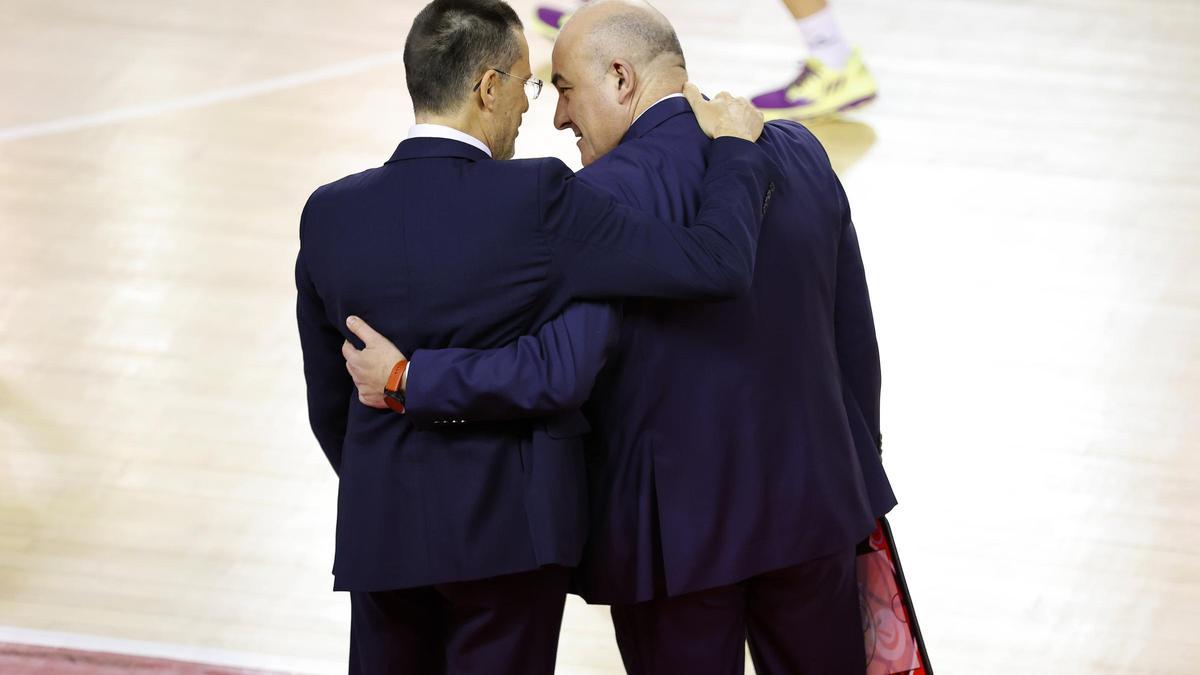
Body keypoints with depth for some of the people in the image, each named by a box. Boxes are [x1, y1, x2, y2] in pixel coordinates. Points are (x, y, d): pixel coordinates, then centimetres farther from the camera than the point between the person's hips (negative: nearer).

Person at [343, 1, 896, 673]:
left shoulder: (613, 194, -18)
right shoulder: (800, 153, 2)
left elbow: (560, 371, -27)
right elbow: (855, 339, 7)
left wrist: (406, 381, -17)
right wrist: (860, 475, 18)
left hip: (678, 526, -5)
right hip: (811, 500, 6)